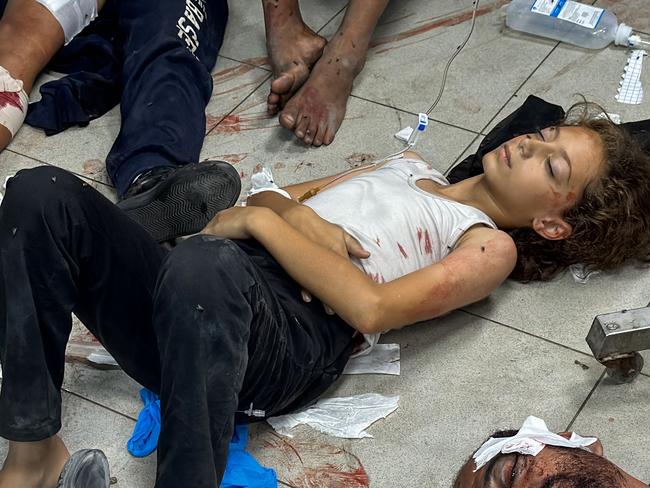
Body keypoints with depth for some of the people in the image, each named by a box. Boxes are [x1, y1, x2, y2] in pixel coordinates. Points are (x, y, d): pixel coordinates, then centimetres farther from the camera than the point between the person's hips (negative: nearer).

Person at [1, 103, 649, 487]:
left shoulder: (489, 245, 10)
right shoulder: (410, 167, 33)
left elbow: (371, 307, -8)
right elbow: (274, 197, 27)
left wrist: (261, 222, -5)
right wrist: (298, 217, 4)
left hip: (292, 330, -7)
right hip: (197, 296, 7)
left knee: (199, 265, -43)